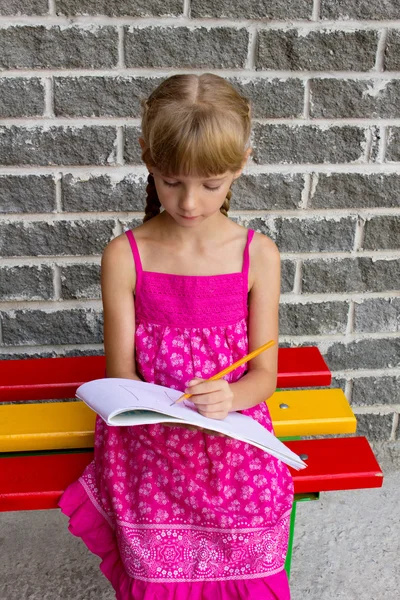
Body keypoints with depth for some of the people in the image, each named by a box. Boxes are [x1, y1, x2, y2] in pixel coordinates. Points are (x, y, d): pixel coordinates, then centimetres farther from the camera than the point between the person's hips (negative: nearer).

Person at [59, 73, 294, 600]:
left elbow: (264, 374, -1)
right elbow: (120, 374, -1)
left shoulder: (257, 255, -3)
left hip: (234, 431, 1)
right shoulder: (124, 257, -5)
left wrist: (229, 397, -22)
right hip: (151, 436, 0)